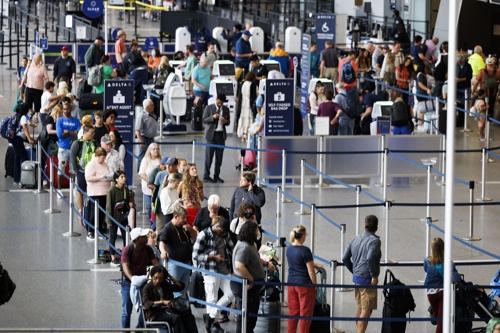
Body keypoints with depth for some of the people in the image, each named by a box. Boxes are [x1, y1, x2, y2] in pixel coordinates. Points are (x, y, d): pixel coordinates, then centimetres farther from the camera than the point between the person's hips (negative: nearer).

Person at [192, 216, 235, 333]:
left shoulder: (225, 234, 9)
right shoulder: (204, 235, -10)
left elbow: (231, 248, 22)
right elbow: (195, 255, -11)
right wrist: (214, 257, -16)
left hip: (225, 269, 7)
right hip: (211, 270, -7)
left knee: (231, 294, 2)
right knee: (212, 298, -2)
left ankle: (210, 315, 14)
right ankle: (213, 323, 11)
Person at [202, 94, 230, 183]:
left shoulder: (226, 109, 11)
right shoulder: (209, 108, 0)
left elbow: (228, 122, 16)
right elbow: (204, 120, -3)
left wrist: (226, 121, -7)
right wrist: (213, 117, -19)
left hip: (221, 135, 4)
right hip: (212, 134, -4)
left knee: (219, 157, 4)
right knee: (209, 156, -2)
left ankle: (216, 176, 11)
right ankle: (206, 176, 2)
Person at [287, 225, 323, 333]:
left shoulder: (289, 249, 4)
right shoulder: (305, 250, -18)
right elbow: (310, 271, -16)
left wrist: (316, 265, 20)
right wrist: (315, 285, -5)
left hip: (291, 283, 7)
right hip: (304, 284, -7)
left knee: (293, 311, 14)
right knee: (305, 312, 3)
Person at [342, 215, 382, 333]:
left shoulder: (356, 239, 10)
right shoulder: (374, 240, -12)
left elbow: (345, 258, 12)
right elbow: (370, 259, -28)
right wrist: (374, 275, -20)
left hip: (356, 278, 8)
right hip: (367, 280, -8)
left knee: (360, 309, 18)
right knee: (366, 311, -6)